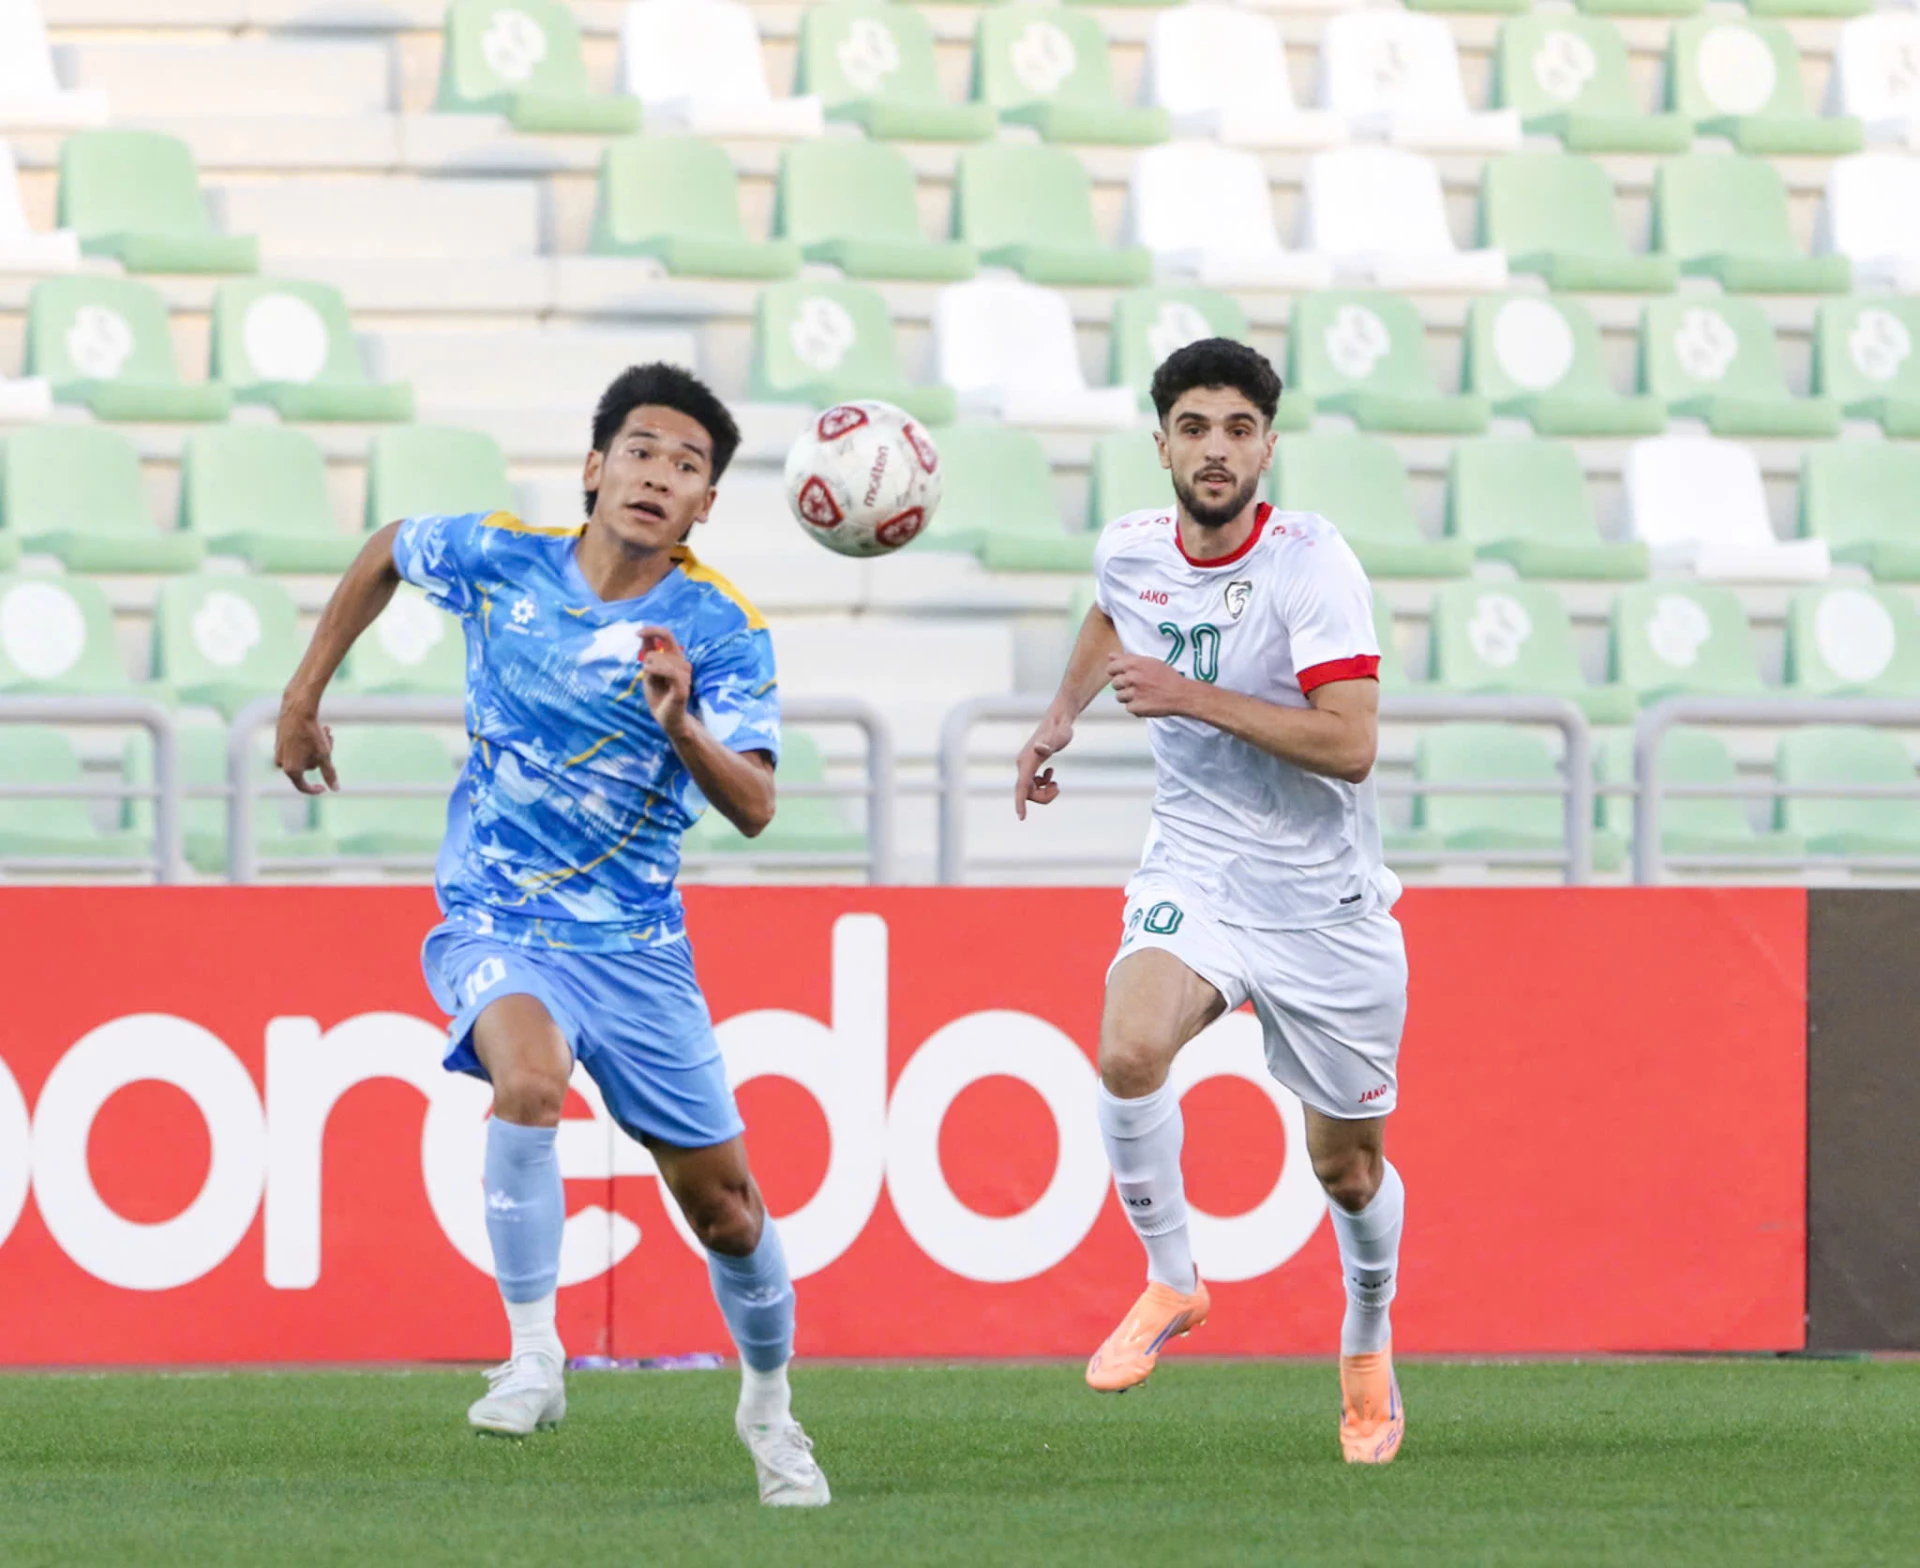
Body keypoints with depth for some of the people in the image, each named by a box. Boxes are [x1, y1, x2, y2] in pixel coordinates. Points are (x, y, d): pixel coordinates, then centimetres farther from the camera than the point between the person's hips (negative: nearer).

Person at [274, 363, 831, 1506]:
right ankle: (535, 1358, -25)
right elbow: (388, 551, 16)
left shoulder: (721, 631, -9)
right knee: (530, 1079, -34)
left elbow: (754, 808, -18)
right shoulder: (500, 559, -6)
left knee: (722, 1197, 6)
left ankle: (769, 1408, 33)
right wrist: (305, 696, 17)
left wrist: (683, 728, -37)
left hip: (637, 943, 1)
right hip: (495, 927, -1)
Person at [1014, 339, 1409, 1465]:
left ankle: (1370, 1343, 38)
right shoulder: (1131, 551, -1)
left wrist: (1191, 696, -27)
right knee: (1129, 1053, -28)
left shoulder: (1313, 562, -17)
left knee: (1349, 1169, 8)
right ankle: (1172, 1280, -7)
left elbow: (1350, 745, -26)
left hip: (1327, 901, -3)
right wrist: (1060, 718, 19)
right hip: (1195, 876, 3)